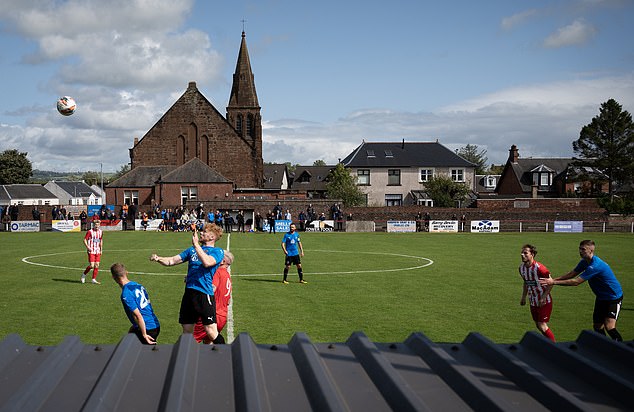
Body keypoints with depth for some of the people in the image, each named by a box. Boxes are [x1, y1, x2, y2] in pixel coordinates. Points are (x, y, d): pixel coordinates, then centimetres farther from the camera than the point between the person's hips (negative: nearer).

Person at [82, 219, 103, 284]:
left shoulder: (100, 232, 9)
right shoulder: (90, 232, -8)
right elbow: (85, 240, -6)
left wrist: (101, 249, 19)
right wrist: (87, 247, -19)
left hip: (97, 251, 5)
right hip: (91, 251, -5)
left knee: (97, 265, 1)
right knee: (91, 265, -11)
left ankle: (94, 279, 9)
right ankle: (84, 274, 15)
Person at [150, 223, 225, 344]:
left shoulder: (217, 251, 1)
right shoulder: (192, 250, 21)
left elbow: (207, 262, -20)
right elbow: (172, 261, 18)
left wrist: (196, 244, -18)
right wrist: (158, 258, 0)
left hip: (205, 294, -6)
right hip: (189, 292, 6)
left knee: (211, 332, -10)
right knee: (187, 331, 11)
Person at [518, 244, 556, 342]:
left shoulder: (539, 268, -22)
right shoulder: (522, 268, 1)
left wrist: (543, 298, -20)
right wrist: (523, 297, 13)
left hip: (544, 301, -7)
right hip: (533, 301, 7)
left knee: (542, 326, -9)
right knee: (538, 325, 11)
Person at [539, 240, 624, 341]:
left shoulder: (595, 266, -30)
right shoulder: (585, 262, -1)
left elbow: (576, 282, -30)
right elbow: (573, 273, 10)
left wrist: (554, 282, -29)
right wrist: (555, 279, -4)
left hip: (614, 298, -9)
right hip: (601, 298, 9)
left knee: (609, 327, -20)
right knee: (597, 327, 8)